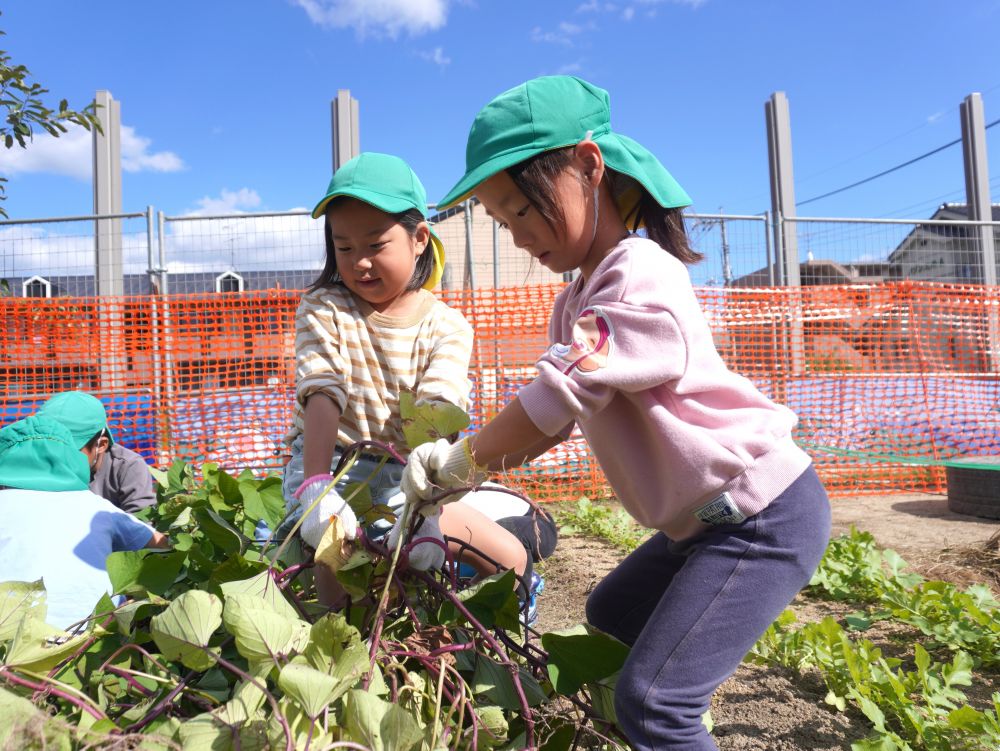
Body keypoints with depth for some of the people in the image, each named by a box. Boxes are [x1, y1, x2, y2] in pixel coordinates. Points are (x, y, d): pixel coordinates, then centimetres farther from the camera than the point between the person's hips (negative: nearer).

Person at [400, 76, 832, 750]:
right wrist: (470, 464, -6)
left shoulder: (641, 279, -21)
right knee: (610, 614, 24)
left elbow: (556, 400, -24)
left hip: (764, 516, -10)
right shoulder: (579, 299, 9)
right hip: (704, 518, 10)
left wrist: (460, 460, -11)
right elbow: (561, 416, 7)